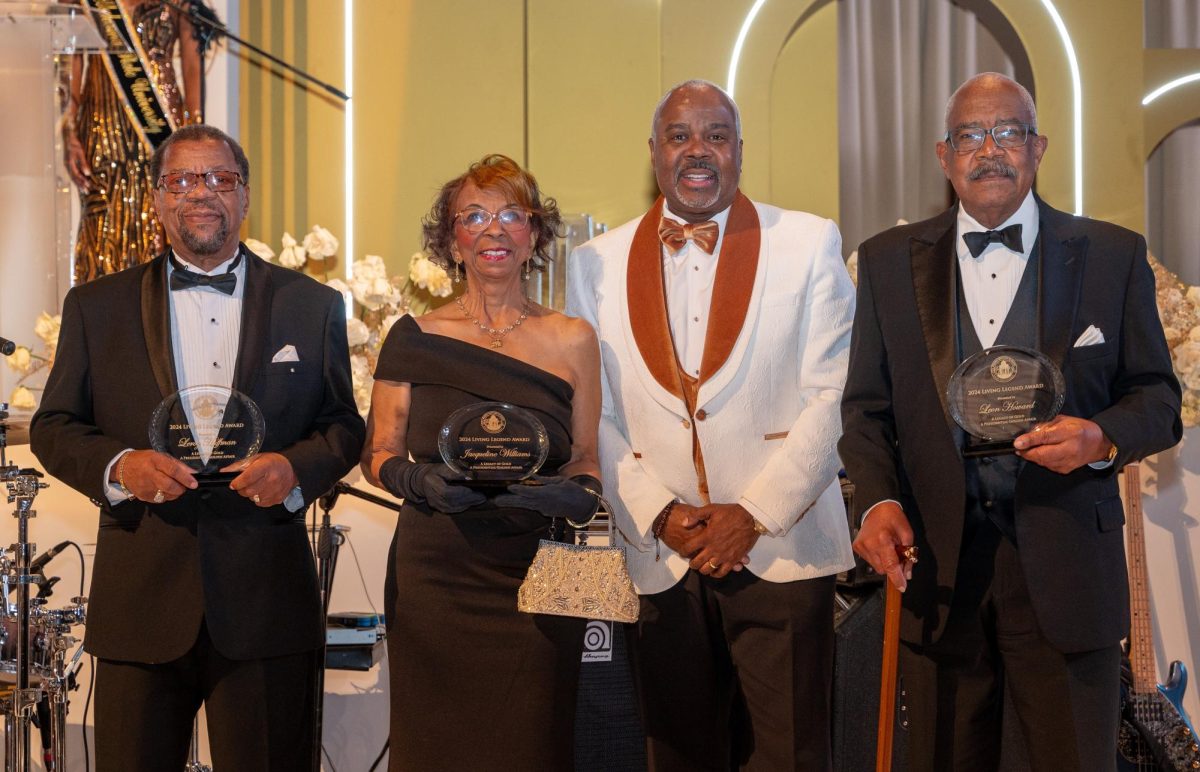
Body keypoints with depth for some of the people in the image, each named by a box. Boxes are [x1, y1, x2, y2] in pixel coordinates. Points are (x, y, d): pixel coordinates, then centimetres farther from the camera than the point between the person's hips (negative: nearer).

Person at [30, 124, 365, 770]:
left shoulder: (311, 305, 8)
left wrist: (296, 468, -11)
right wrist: (117, 465, -12)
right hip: (139, 601, 0)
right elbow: (53, 426, 8)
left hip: (266, 602, 0)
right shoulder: (97, 305, 8)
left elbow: (343, 425, 10)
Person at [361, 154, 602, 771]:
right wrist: (421, 481, -12)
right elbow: (378, 455, 8)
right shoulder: (415, 339, 3)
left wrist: (571, 494, -13)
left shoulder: (573, 340, 4)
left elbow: (589, 462, 8)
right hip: (434, 577, 0)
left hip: (535, 578, 0)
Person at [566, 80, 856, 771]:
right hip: (659, 555, 2)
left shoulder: (810, 242, 3)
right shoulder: (597, 264, 8)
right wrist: (659, 513, -7)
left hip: (781, 550, -1)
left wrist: (756, 512, -10)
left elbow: (833, 395, -3)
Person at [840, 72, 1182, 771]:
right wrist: (878, 500, -8)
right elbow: (866, 407, 9)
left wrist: (1104, 438, -16)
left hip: (1067, 572, -1)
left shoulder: (1113, 255, 4)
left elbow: (1158, 398, 6)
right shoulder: (889, 260, 7)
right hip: (937, 568, 1)